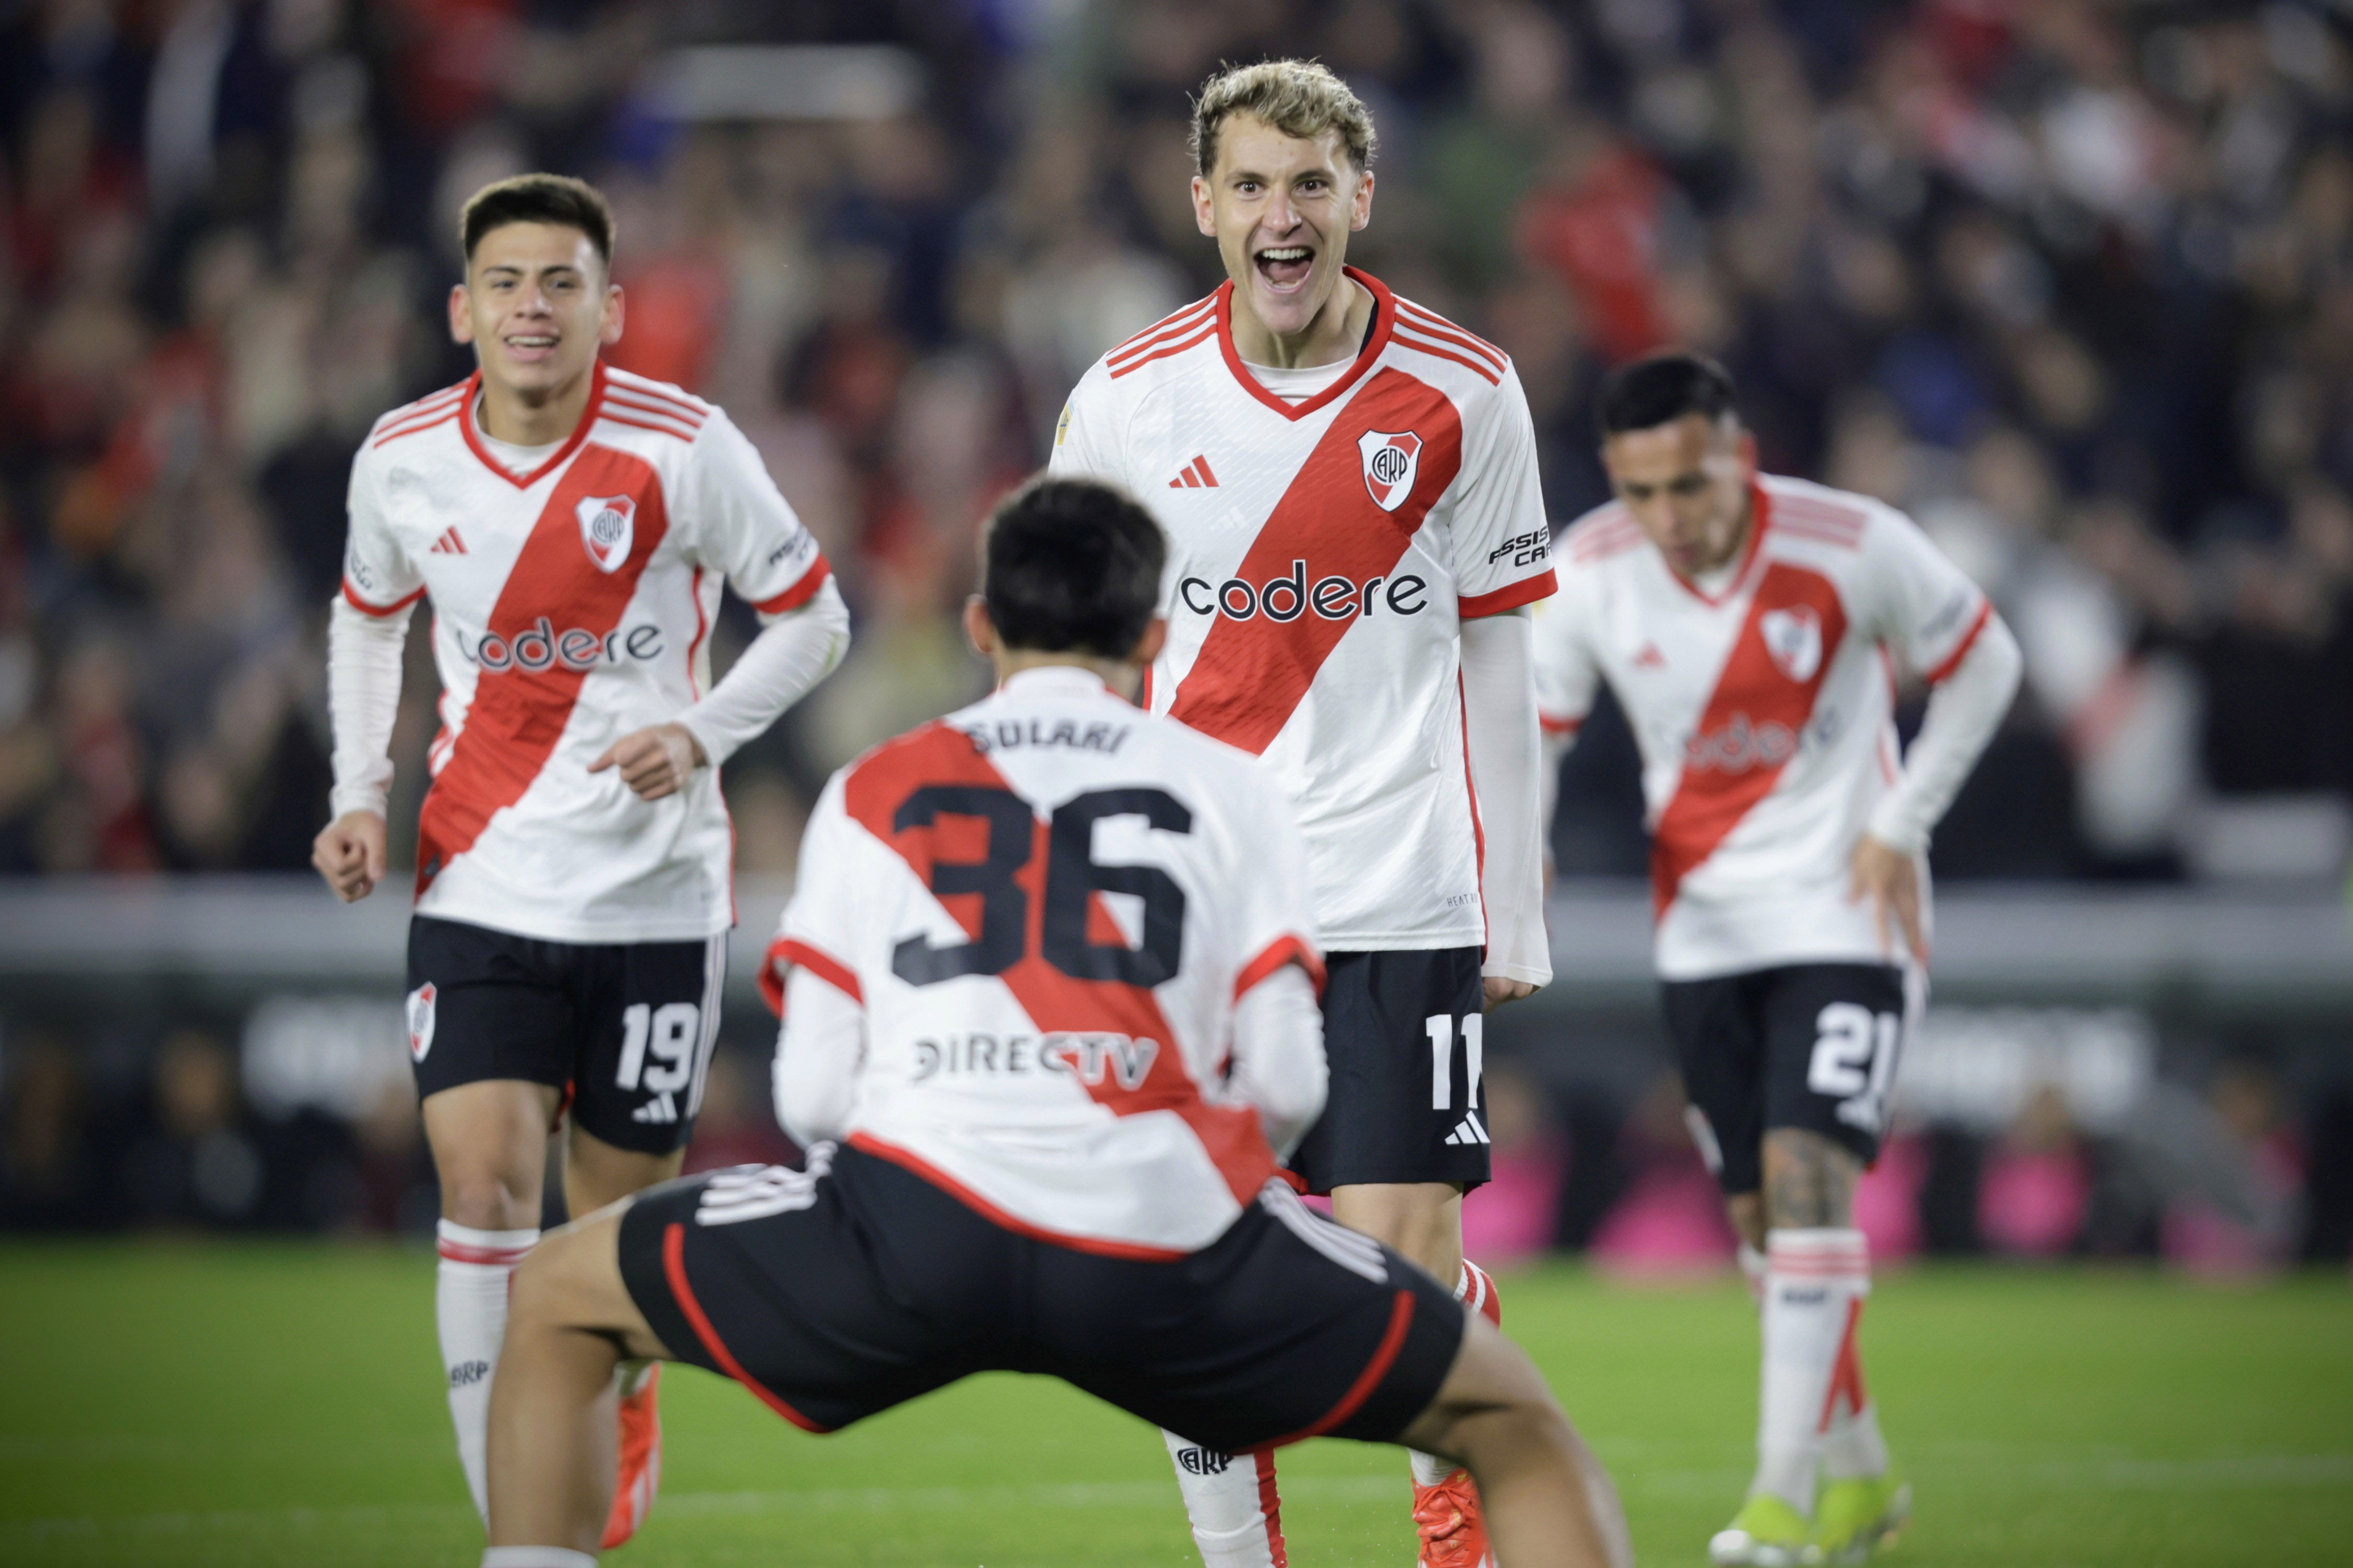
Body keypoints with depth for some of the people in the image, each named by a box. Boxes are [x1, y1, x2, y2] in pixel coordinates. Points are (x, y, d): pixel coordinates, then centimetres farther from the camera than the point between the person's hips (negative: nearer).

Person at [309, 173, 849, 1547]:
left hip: (657, 892, -1)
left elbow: (814, 618, -2)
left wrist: (699, 732, -17)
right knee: (484, 1190, -15)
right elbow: (368, 615, 18)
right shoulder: (404, 460, -2)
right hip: (480, 887, 1)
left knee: (620, 1218, 8)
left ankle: (626, 1403, 42)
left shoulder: (685, 449, -12)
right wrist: (363, 793, 6)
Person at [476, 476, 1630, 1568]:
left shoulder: (873, 794, 18)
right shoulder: (1233, 789, 17)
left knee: (553, 1303, 25)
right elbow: (1285, 1084, 8)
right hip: (1172, 1261, 0)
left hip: (911, 1237, 0)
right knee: (1513, 1423, 19)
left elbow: (812, 1098, 10)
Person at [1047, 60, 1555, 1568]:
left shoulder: (1463, 395, 0)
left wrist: (1515, 917, 4)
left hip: (1402, 893, -1)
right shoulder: (1126, 401, 1)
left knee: (1405, 1255, -7)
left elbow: (1495, 664, 5)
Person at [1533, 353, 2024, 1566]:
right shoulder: (1591, 573, -10)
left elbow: (1984, 666, -1)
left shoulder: (1854, 548, -17)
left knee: (1806, 1172, -19)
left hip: (1845, 911, -4)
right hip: (1702, 923, 4)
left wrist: (1901, 828, -6)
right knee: (1759, 1216, 7)